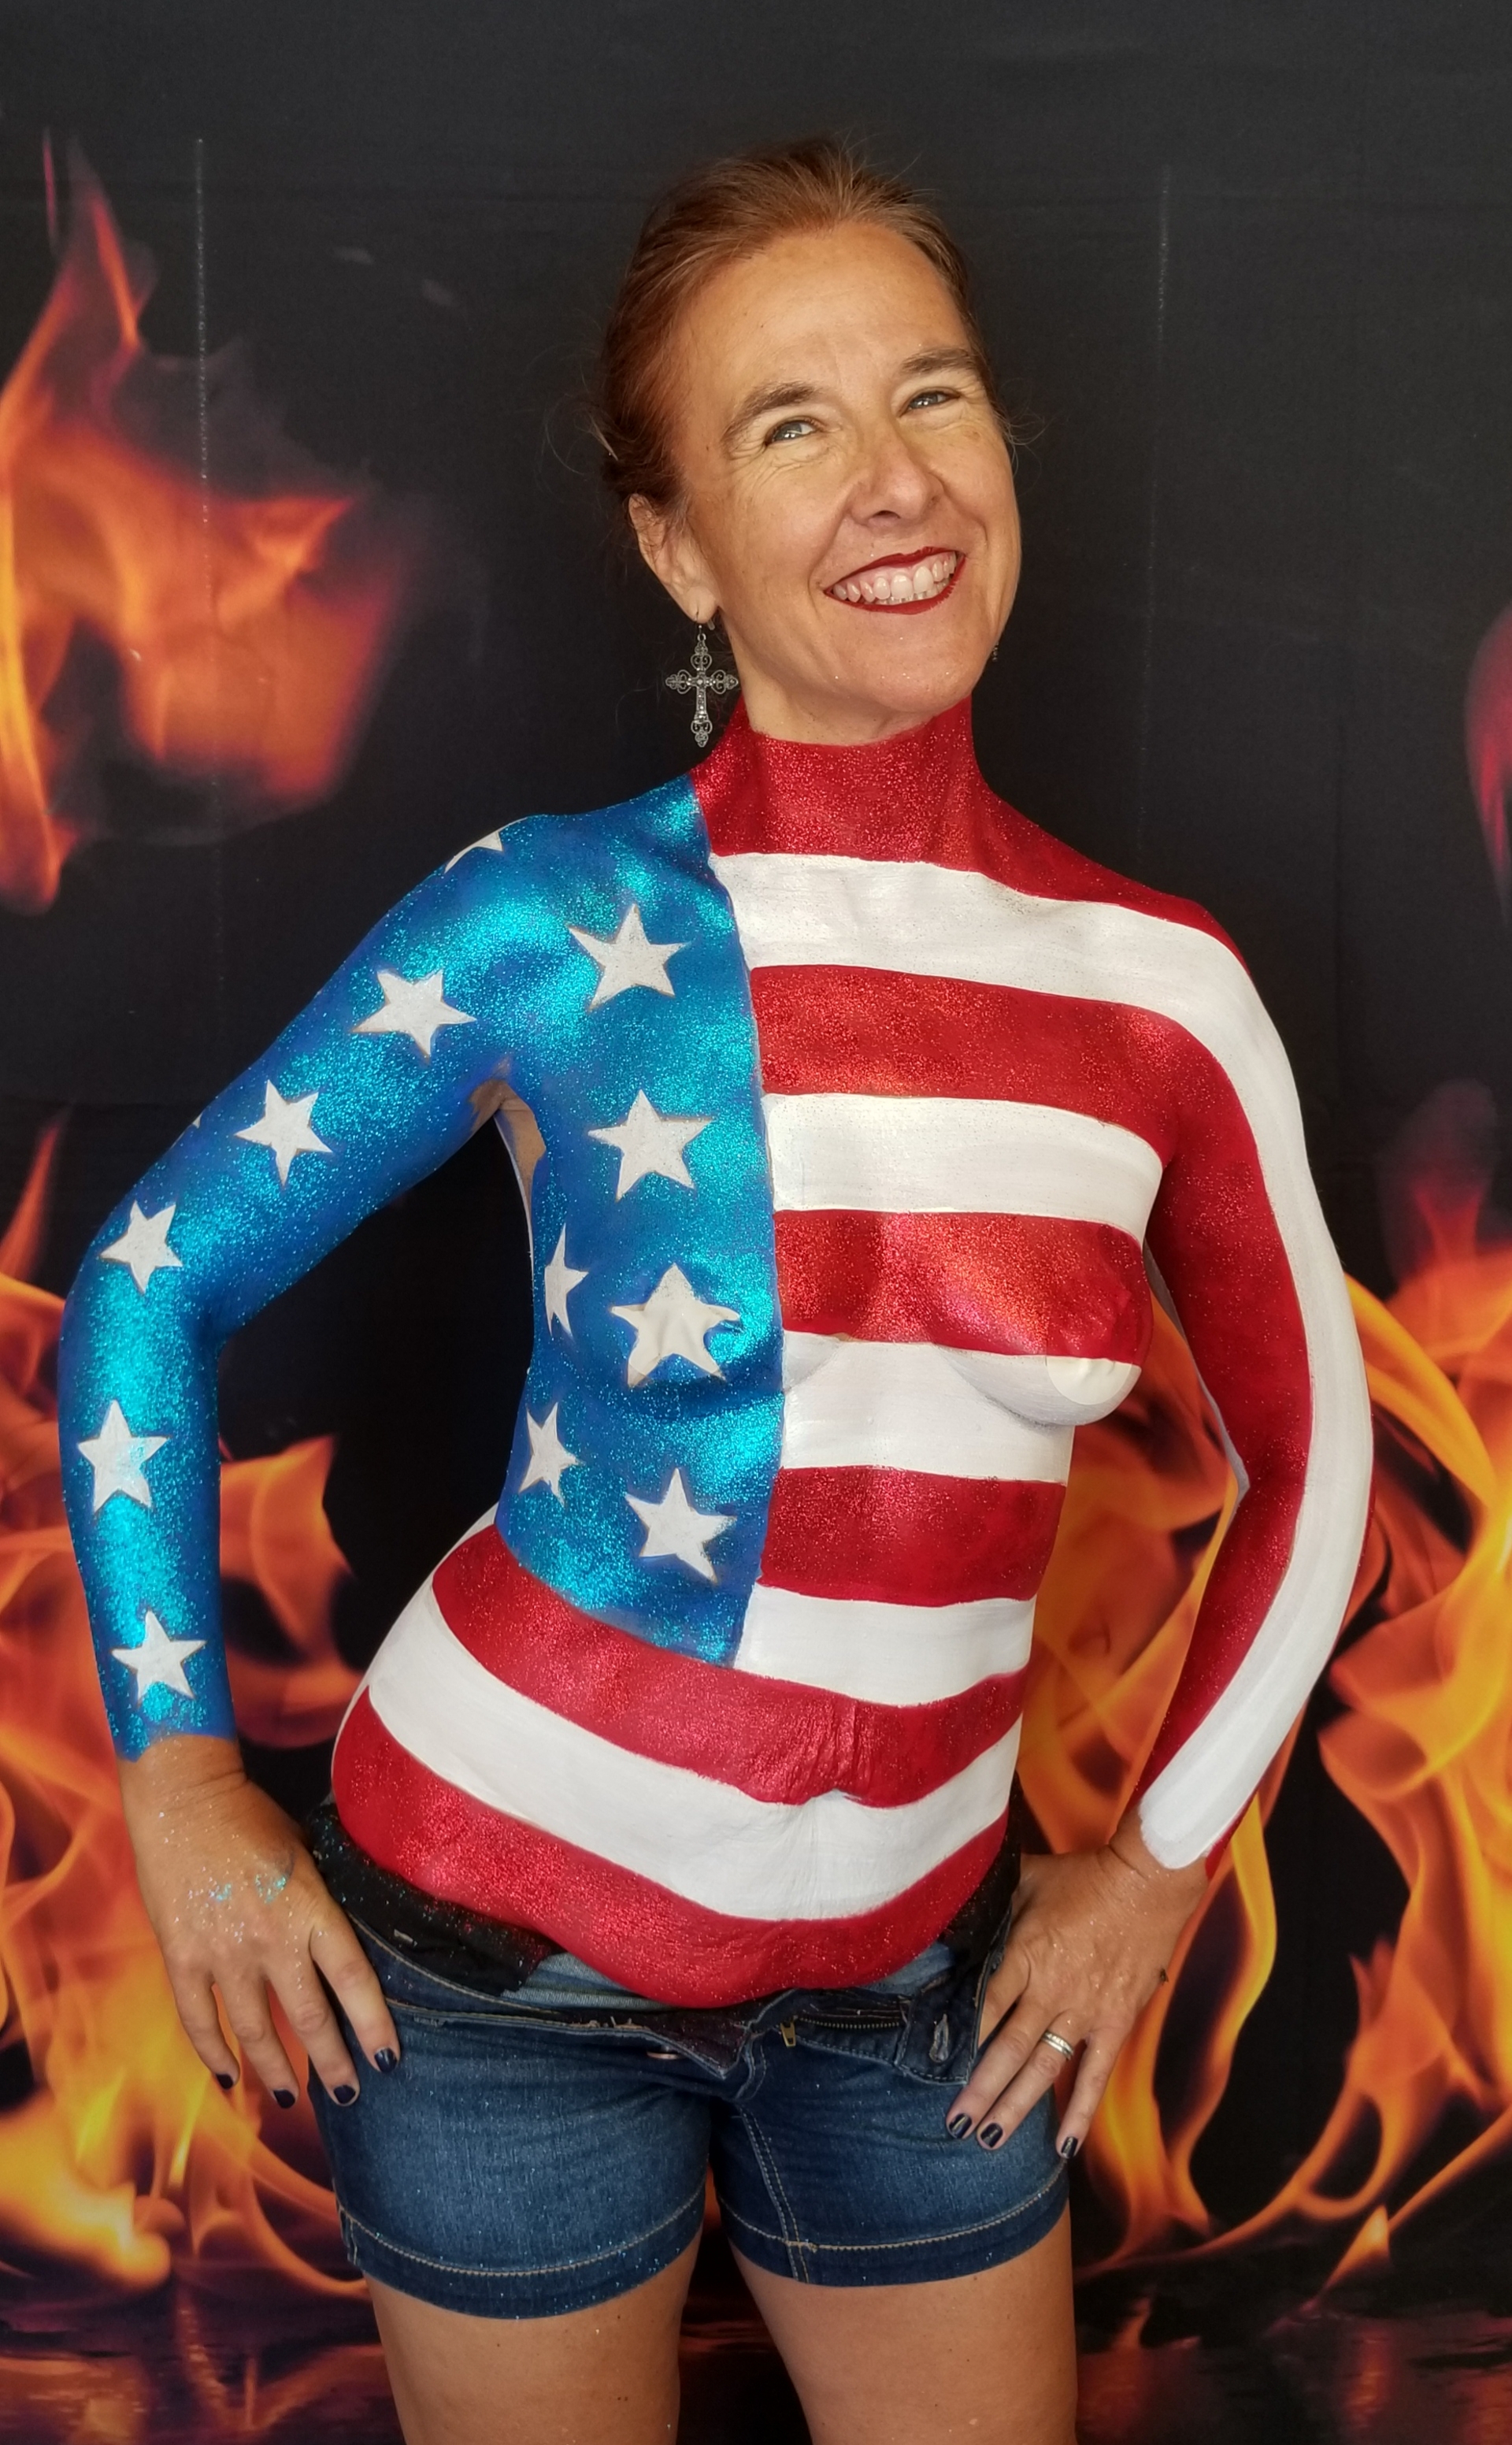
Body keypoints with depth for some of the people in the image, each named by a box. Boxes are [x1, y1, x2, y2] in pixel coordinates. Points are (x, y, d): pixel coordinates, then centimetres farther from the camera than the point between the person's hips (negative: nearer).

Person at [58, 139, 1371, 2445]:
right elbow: (145, 1290, -6)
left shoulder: (1162, 987, -6)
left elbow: (1313, 1453, 7)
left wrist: (1166, 1855, 6)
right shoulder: (552, 925, -14)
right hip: (509, 1939, -2)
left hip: (915, 1981, 3)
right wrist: (184, 1782, -7)